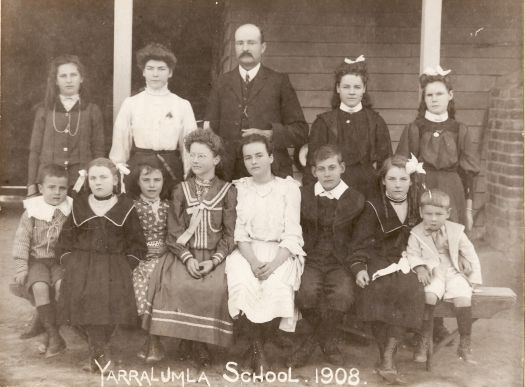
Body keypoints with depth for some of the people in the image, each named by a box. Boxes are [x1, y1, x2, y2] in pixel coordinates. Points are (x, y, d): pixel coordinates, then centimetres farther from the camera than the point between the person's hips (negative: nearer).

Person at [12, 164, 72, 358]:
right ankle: (55, 337, -22)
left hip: (61, 259, 0)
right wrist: (21, 267, -6)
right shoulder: (32, 211, 0)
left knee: (62, 284, -29)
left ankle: (44, 324, -12)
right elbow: (22, 240, 1)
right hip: (37, 259, 0)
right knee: (40, 287, -27)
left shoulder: (70, 211, 2)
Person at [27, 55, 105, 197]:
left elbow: (98, 151, 6)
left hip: (81, 181, -1)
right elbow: (35, 150, 9)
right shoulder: (44, 111, 8)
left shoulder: (92, 111, 5)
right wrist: (31, 185, 4)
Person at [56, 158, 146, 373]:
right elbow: (64, 242, 15)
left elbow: (138, 245, 8)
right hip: (81, 263, 1)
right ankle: (100, 352, -11)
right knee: (81, 295, -26)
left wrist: (125, 266, -4)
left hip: (114, 263, -1)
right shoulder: (79, 206, 13)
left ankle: (95, 351, -6)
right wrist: (70, 264, 1)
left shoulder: (125, 207, 7)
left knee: (113, 295, -27)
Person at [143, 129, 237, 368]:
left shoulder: (227, 191, 4)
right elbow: (175, 232, 3)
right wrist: (188, 259, -12)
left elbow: (230, 234, 0)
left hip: (215, 256, -1)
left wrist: (213, 261, -14)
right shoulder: (181, 190, 9)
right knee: (175, 284, -26)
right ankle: (187, 337, -6)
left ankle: (201, 340, -7)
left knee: (215, 288, -28)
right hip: (185, 254, 1)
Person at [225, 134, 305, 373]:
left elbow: (292, 234, -3)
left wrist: (274, 263, -20)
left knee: (276, 288, -32)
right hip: (248, 252, 2)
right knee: (242, 285, -31)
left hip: (281, 252, -1)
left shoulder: (289, 187, 4)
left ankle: (257, 346, -7)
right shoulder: (239, 188, 11)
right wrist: (252, 260, -16)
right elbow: (240, 231, 2)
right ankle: (258, 348, -11)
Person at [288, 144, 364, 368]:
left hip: (340, 263, 0)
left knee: (343, 295, -32)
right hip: (309, 261, 1)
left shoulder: (356, 200, 6)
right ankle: (328, 342, 0)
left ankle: (313, 341, -2)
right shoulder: (302, 196, 9)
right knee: (307, 292, -31)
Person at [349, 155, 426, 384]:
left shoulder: (417, 208, 12)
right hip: (378, 262, -2)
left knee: (409, 289, -30)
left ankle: (388, 360, -28)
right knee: (379, 290, -33)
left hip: (405, 263, 2)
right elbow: (360, 243, 0)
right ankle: (386, 356, -24)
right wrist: (359, 267, -14)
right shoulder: (374, 207, 3)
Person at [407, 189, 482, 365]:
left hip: (454, 273, 1)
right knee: (428, 295, -32)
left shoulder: (456, 231, 3)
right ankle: (425, 341, -17)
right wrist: (419, 268, -18)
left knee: (463, 298, -24)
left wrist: (474, 278, 4)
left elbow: (470, 254, 9)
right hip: (431, 274, -1)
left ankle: (465, 345, -6)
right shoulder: (417, 233, 0)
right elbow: (412, 255, 3)